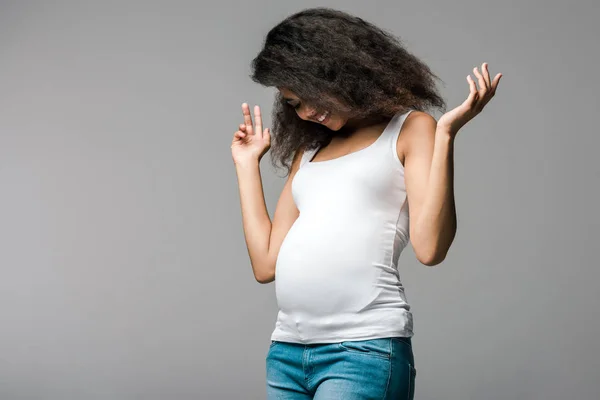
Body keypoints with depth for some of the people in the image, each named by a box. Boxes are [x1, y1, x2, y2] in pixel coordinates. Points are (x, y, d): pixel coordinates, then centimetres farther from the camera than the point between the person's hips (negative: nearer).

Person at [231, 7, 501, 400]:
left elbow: (430, 248, -8)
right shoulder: (307, 151, 20)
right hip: (287, 350, 6)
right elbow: (266, 264, 14)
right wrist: (247, 164, 20)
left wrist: (446, 134, -12)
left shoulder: (410, 129, 5)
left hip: (364, 348, -6)